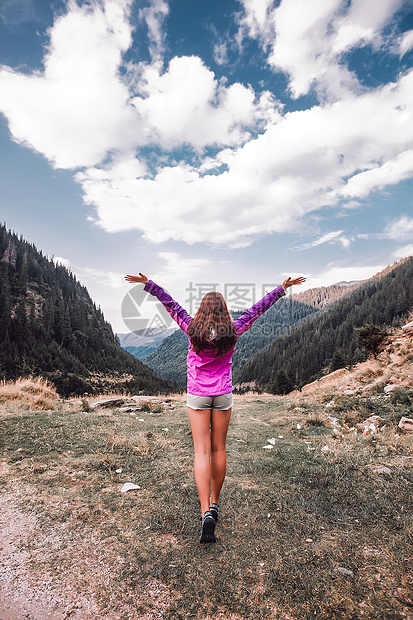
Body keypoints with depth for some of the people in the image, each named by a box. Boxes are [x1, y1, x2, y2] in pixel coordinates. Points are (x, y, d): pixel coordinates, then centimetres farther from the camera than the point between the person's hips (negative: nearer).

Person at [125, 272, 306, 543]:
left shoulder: (193, 329, -10)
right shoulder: (232, 331, -8)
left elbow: (172, 305, -2)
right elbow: (258, 308, -1)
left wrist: (148, 283, 9)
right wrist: (283, 288, 9)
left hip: (197, 396, -1)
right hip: (223, 395, 2)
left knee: (202, 452, 2)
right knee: (219, 450, 15)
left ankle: (206, 512, -6)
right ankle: (214, 503, 32)